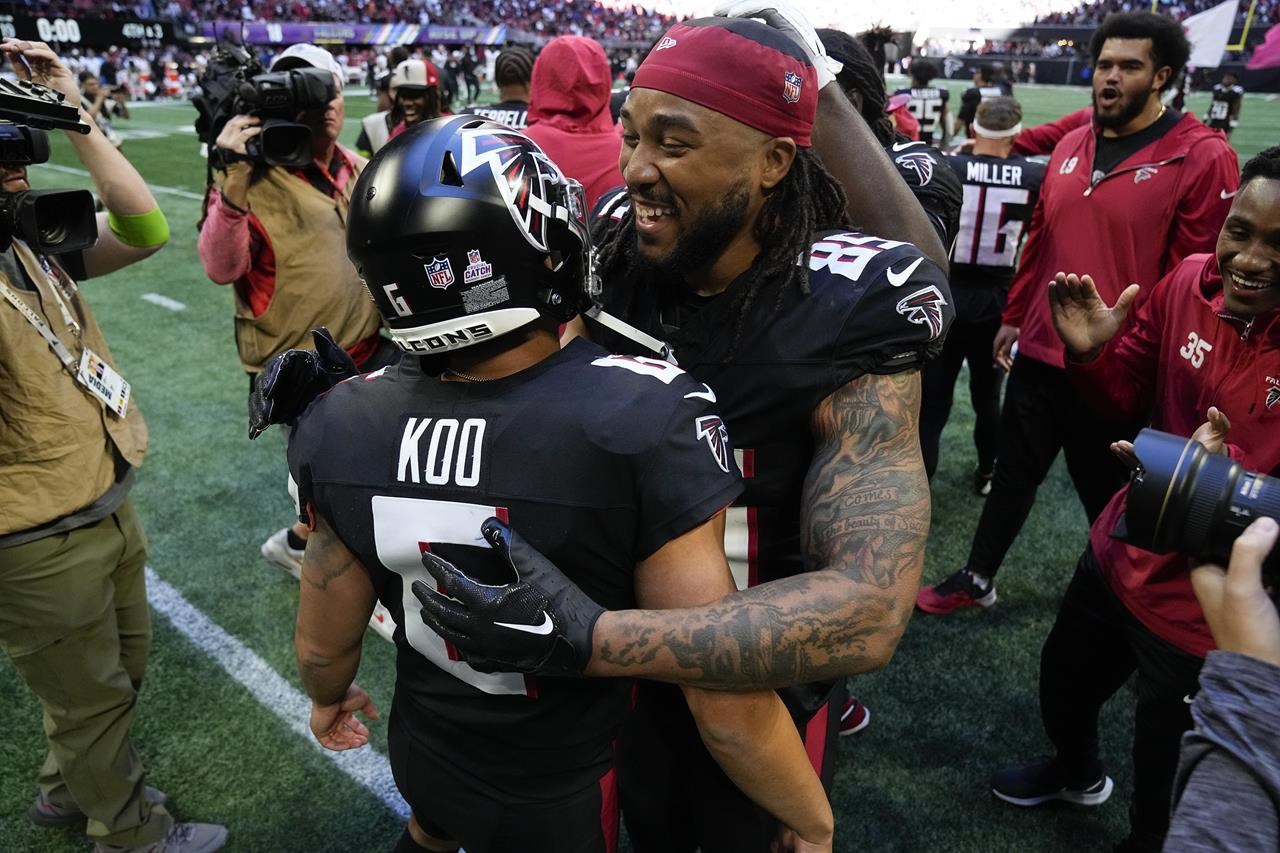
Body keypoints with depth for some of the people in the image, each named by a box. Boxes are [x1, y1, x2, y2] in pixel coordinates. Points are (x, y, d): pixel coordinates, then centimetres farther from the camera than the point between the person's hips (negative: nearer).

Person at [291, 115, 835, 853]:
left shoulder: (343, 428, -22)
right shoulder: (645, 418, -35)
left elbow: (326, 643, -7)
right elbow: (728, 710, -29)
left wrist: (329, 700, 16)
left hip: (423, 759, 3)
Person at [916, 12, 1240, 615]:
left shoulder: (1202, 158, -10)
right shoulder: (1070, 147, 8)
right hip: (1039, 350, 5)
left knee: (1109, 497, 13)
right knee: (1013, 474, 17)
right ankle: (976, 580, 34)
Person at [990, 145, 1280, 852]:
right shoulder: (1190, 282, -11)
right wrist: (1089, 354, -17)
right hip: (1120, 553, 6)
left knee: (1167, 792, 16)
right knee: (1062, 680, 31)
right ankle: (1077, 773, 63)